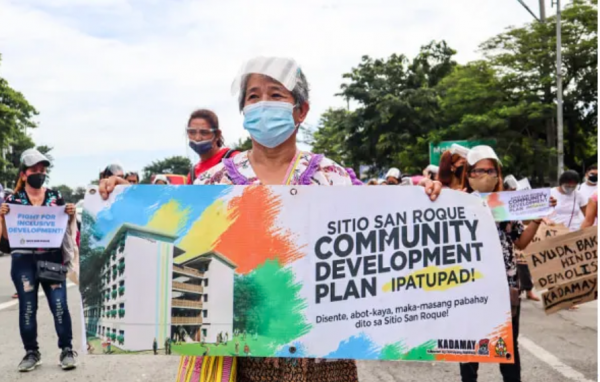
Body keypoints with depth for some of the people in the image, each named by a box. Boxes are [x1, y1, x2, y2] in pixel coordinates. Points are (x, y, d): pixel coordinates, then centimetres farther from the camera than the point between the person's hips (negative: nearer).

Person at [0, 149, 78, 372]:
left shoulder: (55, 197, 7)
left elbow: (65, 228, 12)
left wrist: (71, 216, -7)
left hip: (52, 258, 0)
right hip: (23, 261, 0)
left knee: (59, 305, -6)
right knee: (27, 307, 3)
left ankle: (67, 350, 4)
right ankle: (31, 352, 15)